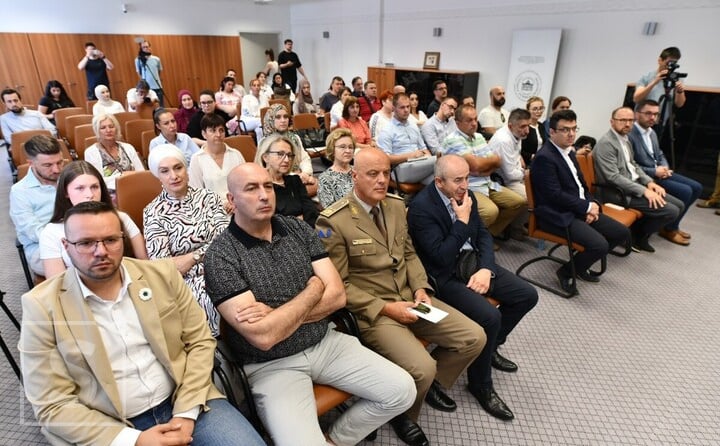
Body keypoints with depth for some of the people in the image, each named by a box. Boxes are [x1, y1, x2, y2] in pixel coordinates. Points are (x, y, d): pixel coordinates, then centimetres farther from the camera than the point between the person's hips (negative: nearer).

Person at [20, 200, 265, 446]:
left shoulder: (161, 274, -1)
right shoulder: (41, 306, -6)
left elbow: (200, 341, 2)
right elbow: (53, 405, -5)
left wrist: (186, 413, -8)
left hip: (184, 403, 2)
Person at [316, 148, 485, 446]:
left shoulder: (396, 205, 6)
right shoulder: (333, 222, -17)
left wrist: (420, 289, -3)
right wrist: (385, 308, -18)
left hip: (410, 298, 7)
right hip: (371, 311, -7)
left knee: (474, 337, -1)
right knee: (422, 367, -24)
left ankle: (433, 383, 27)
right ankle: (403, 414, 12)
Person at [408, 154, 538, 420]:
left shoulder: (465, 195, 3)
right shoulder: (421, 207, -21)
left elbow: (483, 235, 7)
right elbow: (442, 257, -24)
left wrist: (486, 269, -9)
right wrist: (462, 221, -21)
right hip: (445, 277, -8)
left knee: (527, 295, 2)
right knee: (490, 317, -26)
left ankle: (491, 346, 24)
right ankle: (480, 384, 1)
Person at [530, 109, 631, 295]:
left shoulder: (569, 152, 14)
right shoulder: (544, 157, -17)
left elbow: (581, 184, 18)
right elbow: (555, 195, -21)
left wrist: (592, 204, -1)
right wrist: (587, 207, -12)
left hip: (580, 210, 10)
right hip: (558, 215, -10)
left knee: (622, 233, 6)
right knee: (599, 245, -24)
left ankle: (580, 265, 20)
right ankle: (566, 271, 2)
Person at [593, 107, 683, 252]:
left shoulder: (625, 139, 13)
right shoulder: (606, 143, -18)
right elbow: (613, 177, -23)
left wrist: (649, 182, 3)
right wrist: (644, 191, -22)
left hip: (635, 185, 10)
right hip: (618, 192, -10)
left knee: (679, 206, 6)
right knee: (671, 211, -14)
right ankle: (636, 236, 6)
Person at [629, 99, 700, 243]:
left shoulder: (652, 132, 14)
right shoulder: (629, 134, -18)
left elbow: (659, 155, 22)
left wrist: (664, 167, 0)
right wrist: (654, 172, -18)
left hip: (659, 172, 10)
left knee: (696, 187, 5)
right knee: (685, 191, -18)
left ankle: (671, 223, 18)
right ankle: (669, 229, 3)